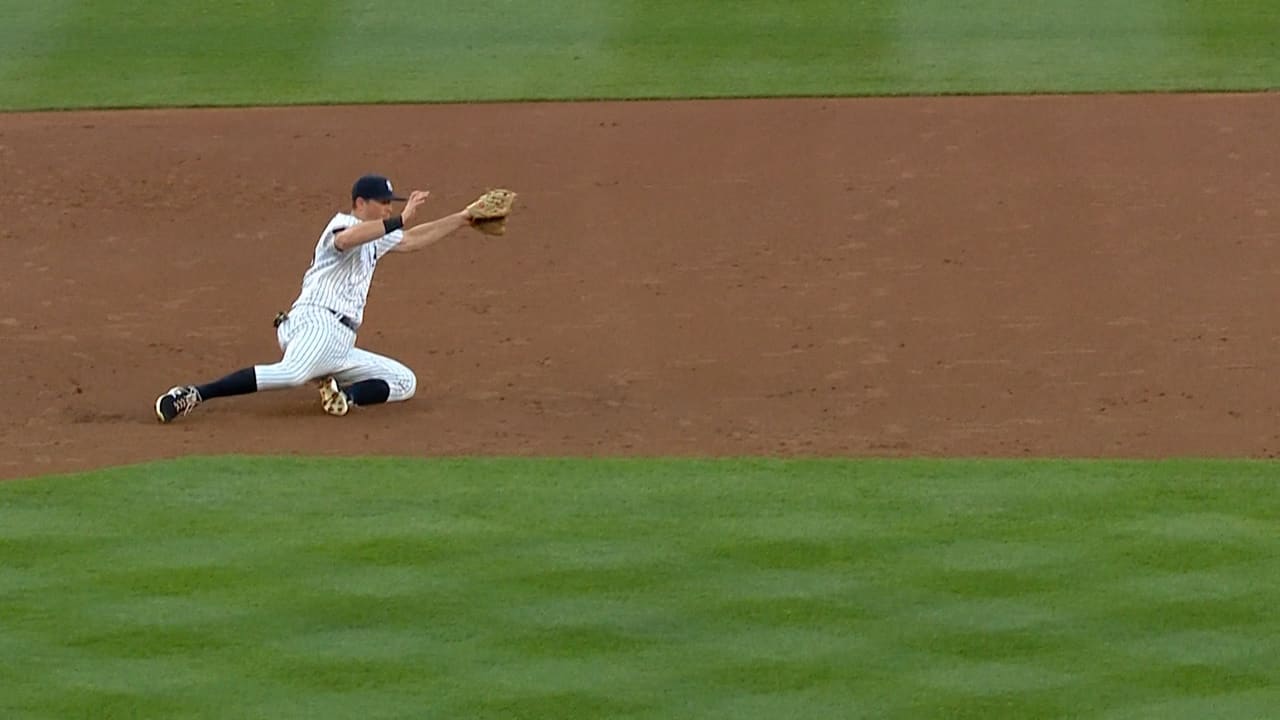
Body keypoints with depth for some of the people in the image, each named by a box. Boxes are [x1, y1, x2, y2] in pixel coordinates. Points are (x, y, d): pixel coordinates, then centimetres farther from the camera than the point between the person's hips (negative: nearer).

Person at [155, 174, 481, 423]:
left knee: (404, 382, 9)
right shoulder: (343, 224, 0)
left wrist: (461, 219, 34)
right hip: (316, 321, -10)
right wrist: (400, 220, -30)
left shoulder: (375, 237, 28)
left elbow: (410, 240, 40)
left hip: (341, 346, 10)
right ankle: (193, 395, -40)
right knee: (292, 373, -39)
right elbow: (346, 239, -25)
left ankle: (346, 396, -15)